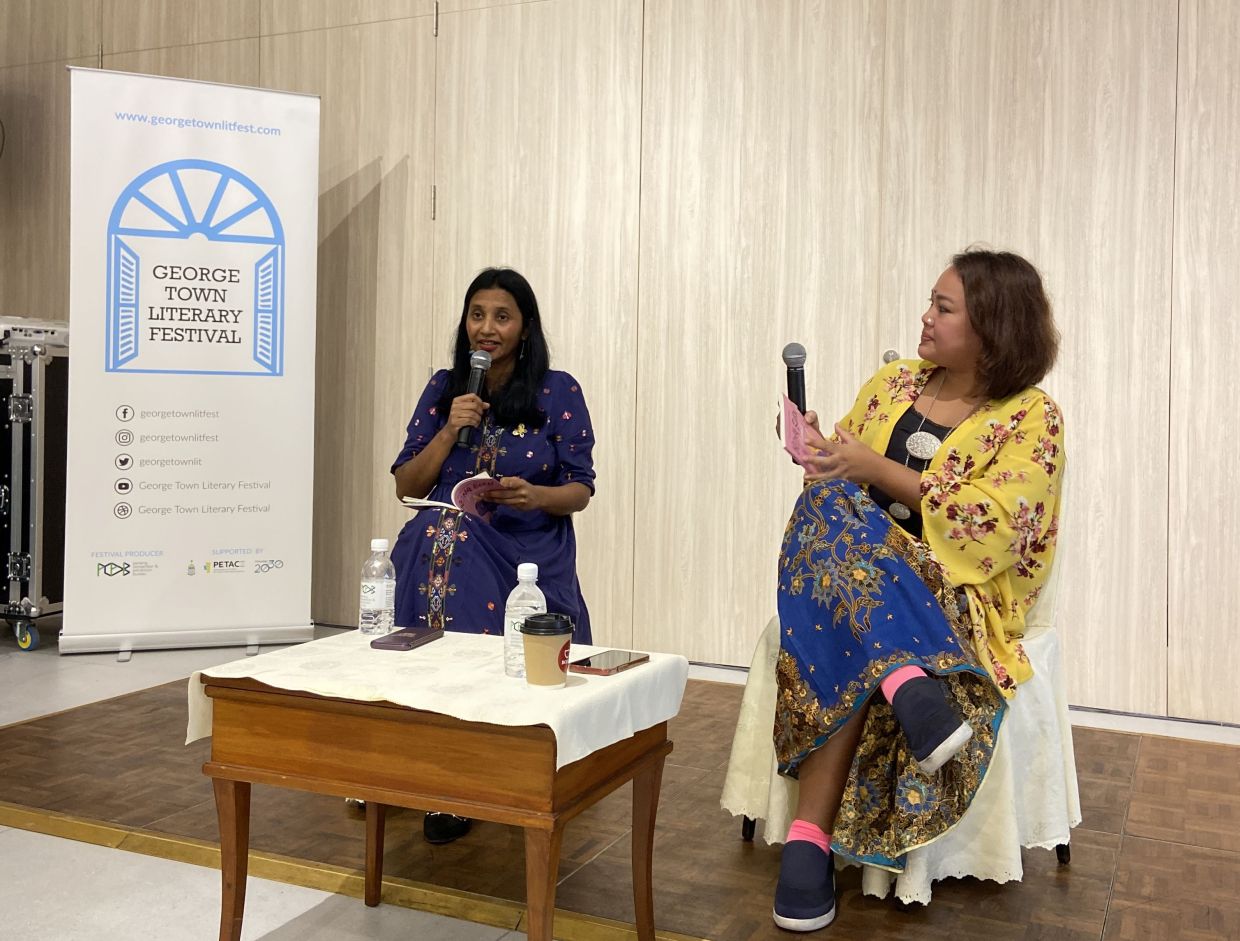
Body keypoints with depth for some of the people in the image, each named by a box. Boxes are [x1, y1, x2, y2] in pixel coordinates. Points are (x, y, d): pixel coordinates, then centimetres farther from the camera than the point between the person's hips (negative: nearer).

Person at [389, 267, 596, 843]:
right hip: (448, 554, 2)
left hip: (528, 560, -1)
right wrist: (449, 431, -9)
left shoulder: (559, 392, 1)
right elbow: (406, 487, 6)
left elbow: (579, 490, 1)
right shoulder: (443, 389, 9)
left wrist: (533, 496, -22)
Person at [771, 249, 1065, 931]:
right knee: (830, 504, -32)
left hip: (956, 591, -3)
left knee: (848, 647, -35)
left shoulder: (1032, 419, -1)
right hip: (868, 571, 4)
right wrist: (819, 452, -6)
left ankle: (810, 838, -31)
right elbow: (842, 477, 18)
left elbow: (990, 527, -14)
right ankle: (912, 690, -46)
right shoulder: (893, 383, 13)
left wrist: (877, 470, -18)